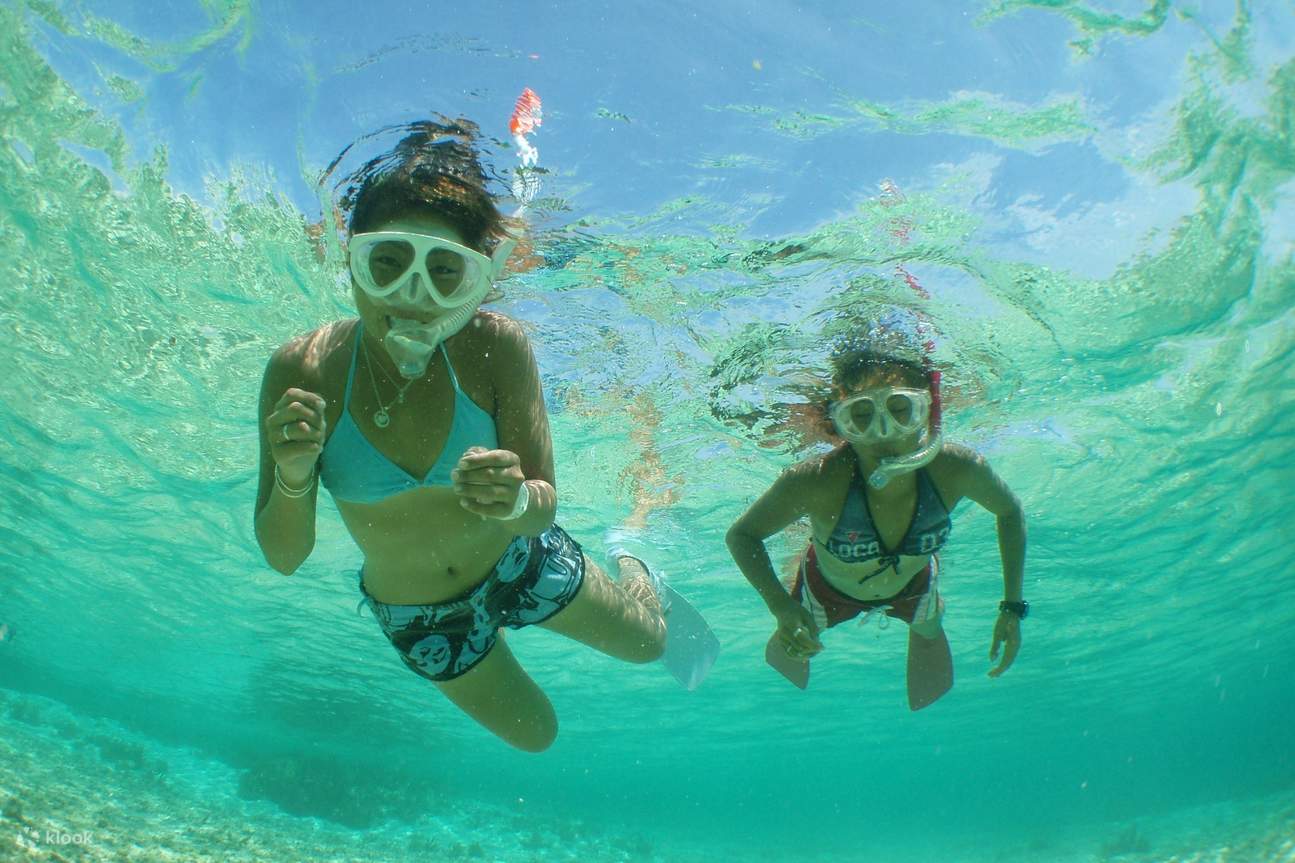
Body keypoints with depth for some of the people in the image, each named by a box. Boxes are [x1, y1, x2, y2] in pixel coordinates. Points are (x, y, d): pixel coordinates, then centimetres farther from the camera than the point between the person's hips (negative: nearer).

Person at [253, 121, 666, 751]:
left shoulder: (496, 347, -29)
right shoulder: (301, 370, -27)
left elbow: (543, 509, -23)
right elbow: (284, 558, -21)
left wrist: (516, 499, -46)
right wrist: (292, 479, -42)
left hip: (518, 563, 0)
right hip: (415, 618, 1)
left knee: (648, 643, 22)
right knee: (535, 734, 25)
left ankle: (629, 568, 55)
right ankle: (487, 632, 55)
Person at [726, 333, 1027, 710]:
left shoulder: (956, 470, -38)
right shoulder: (814, 483, -45)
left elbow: (1010, 512, -13)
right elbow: (742, 535, -26)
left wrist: (1013, 607, -14)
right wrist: (782, 608, -42)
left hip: (913, 583, 3)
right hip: (828, 587, -2)